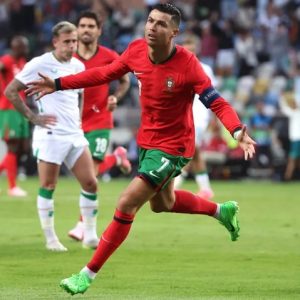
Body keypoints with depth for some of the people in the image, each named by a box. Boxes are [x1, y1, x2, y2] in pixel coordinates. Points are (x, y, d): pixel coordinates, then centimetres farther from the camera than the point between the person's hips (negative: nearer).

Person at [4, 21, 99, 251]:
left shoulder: (78, 66, 11)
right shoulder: (40, 64, -8)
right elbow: (10, 91, -7)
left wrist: (79, 118, 15)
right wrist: (33, 117, -10)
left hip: (75, 135, 6)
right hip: (50, 135, -6)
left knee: (90, 183, 1)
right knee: (48, 187, -2)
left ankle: (90, 236, 11)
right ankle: (50, 239, 6)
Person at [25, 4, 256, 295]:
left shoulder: (187, 64, -26)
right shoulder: (136, 50, -10)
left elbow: (217, 103, -26)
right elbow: (104, 73, 6)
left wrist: (237, 132, -44)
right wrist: (58, 84, 5)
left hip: (172, 148, -7)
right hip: (147, 140, 7)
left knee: (126, 205, -12)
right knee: (162, 203, 27)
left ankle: (88, 274, -1)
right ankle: (221, 210, 50)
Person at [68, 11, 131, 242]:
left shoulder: (110, 58, -7)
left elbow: (125, 81, 10)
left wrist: (116, 97, -9)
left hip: (100, 122, -3)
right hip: (75, 122, 3)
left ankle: (83, 225, -4)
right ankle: (117, 158, 48)